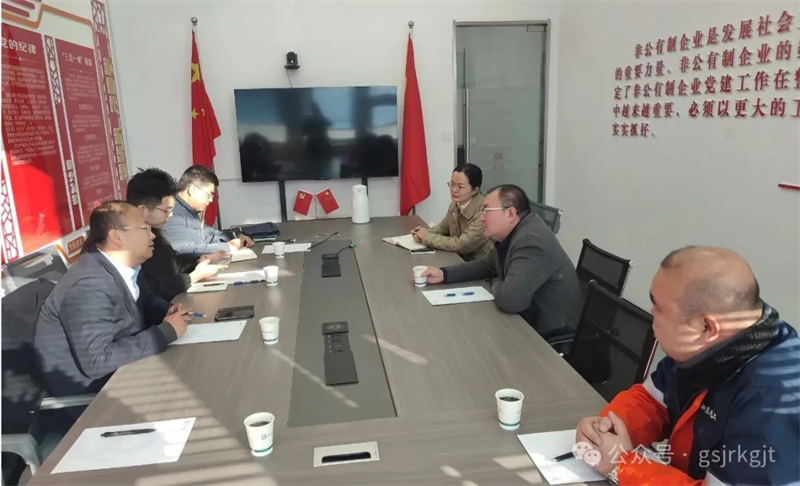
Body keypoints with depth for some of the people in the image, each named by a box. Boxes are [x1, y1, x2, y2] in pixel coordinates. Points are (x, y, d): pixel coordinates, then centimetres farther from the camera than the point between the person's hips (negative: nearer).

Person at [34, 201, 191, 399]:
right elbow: (96, 361, -33)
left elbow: (144, 299, 15)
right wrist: (165, 332, -27)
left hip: (118, 372, 8)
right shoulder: (90, 286, -28)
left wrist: (168, 311, -7)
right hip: (86, 387, -8)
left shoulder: (120, 266, -3)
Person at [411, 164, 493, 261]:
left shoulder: (483, 212, -26)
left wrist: (427, 237, -16)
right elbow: (443, 227, 15)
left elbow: (460, 245, -26)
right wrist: (426, 232, -7)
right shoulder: (456, 203, -1)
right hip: (459, 257, 7)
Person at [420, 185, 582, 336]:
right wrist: (444, 274, 4)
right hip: (531, 322, 8)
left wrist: (497, 284, -12)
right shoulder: (510, 234, 2)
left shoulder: (531, 241, -28)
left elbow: (509, 300, -36)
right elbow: (486, 265, 17)